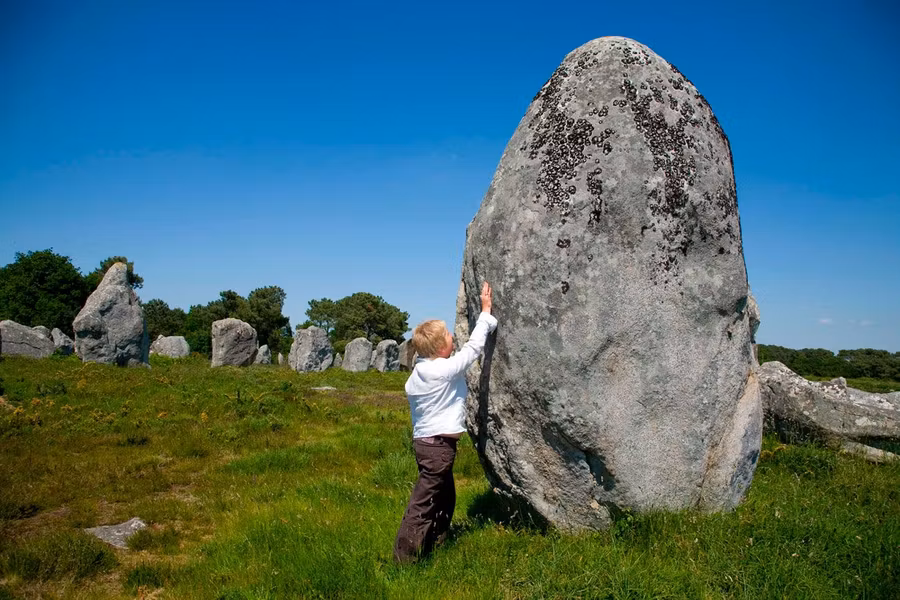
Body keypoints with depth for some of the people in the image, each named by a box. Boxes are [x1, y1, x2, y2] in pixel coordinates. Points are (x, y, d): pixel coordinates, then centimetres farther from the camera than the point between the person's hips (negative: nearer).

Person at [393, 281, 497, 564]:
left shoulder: (416, 373, 6)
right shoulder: (446, 369, -18)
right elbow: (474, 346, -12)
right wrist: (485, 310, -2)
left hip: (423, 441, 9)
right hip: (438, 445, -9)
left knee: (445, 496, 22)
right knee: (423, 503, -2)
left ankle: (433, 546, 34)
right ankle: (404, 556, 5)